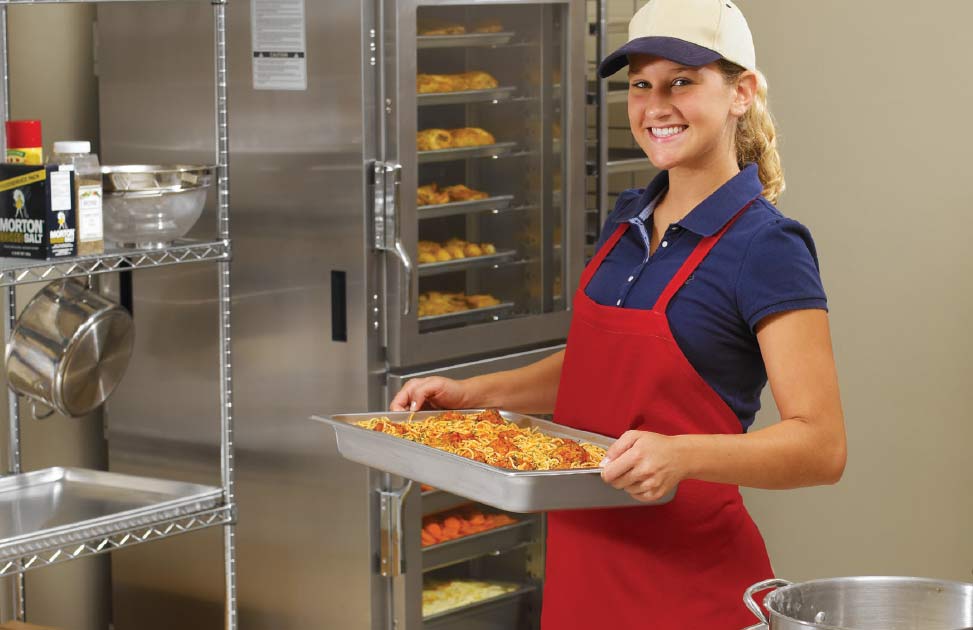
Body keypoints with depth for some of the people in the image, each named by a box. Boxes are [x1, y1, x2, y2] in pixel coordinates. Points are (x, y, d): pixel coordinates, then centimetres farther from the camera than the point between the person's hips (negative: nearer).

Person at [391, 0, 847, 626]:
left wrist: (682, 455, -34)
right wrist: (474, 392, 8)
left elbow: (821, 445, -20)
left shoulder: (766, 248, -15)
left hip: (688, 577, -7)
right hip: (584, 559, 7)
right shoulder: (628, 221, 7)